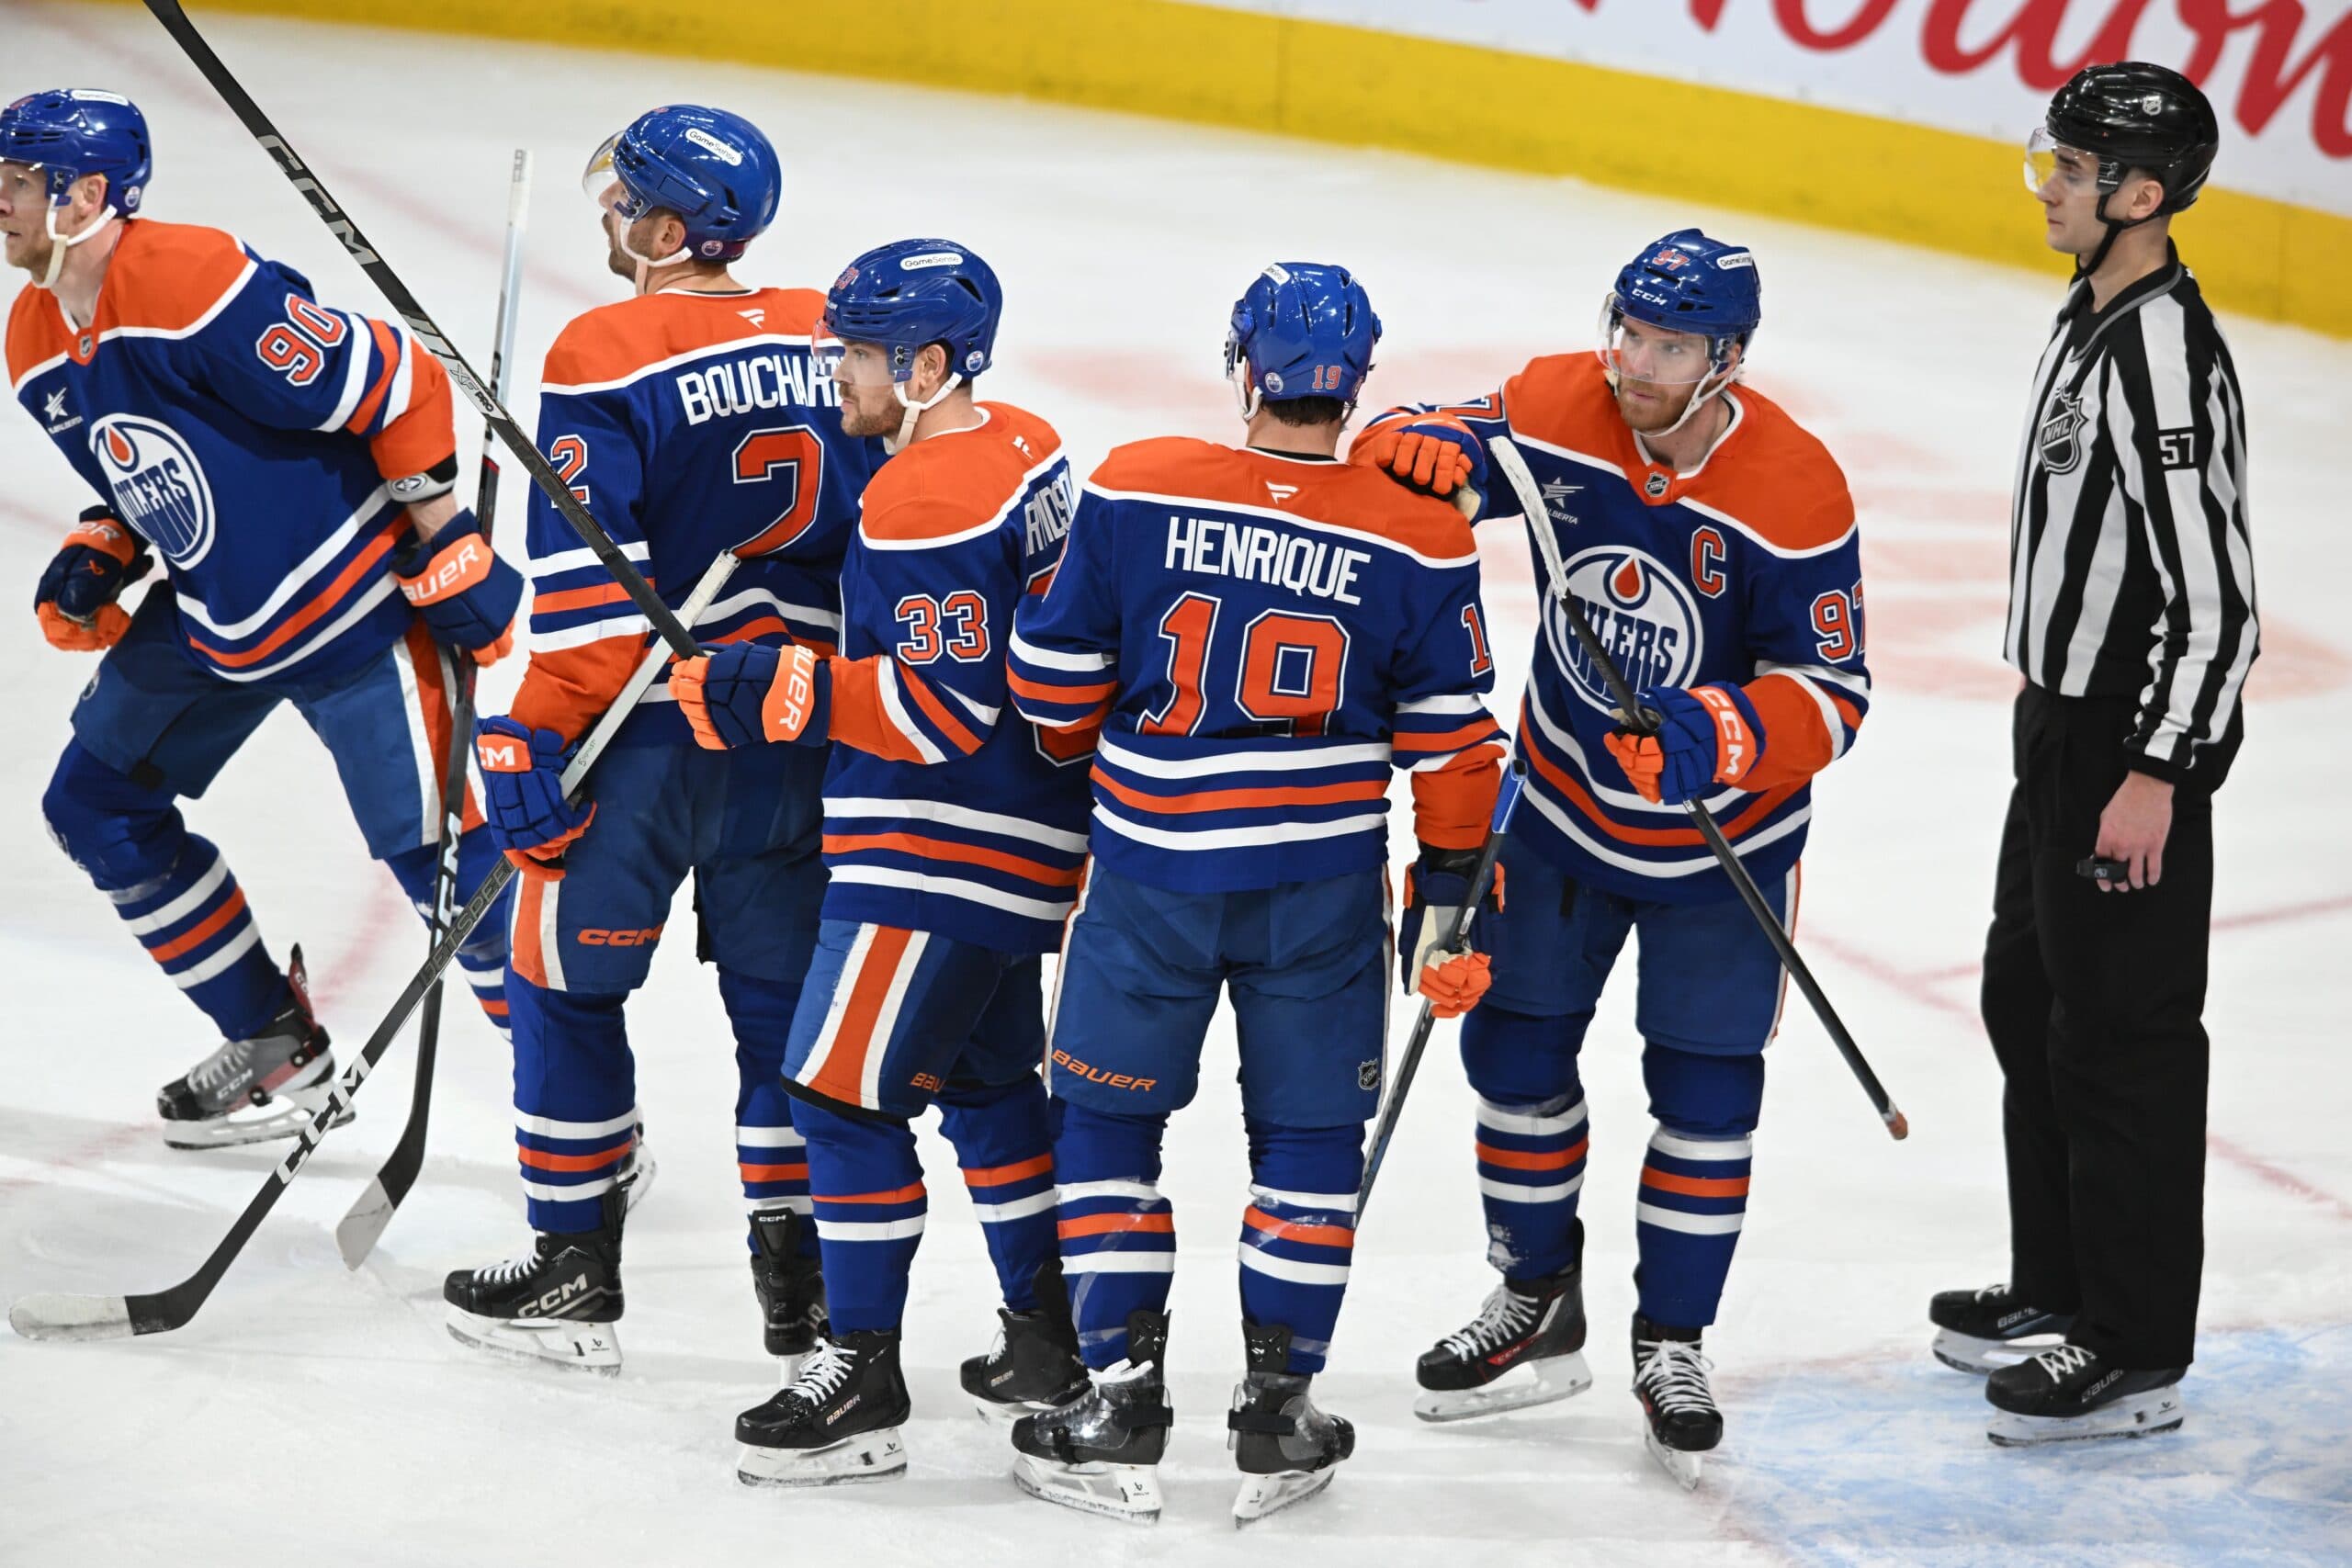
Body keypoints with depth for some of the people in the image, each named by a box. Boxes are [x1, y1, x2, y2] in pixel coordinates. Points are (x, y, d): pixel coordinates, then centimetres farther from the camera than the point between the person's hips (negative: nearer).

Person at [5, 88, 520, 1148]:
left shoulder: (198, 284, -27)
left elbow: (397, 387, -24)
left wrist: (451, 554, -19)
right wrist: (99, 559, 0)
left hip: (352, 603, -9)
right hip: (212, 614, 9)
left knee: (437, 851, -9)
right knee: (97, 804, 10)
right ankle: (277, 1050, 22)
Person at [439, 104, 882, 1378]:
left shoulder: (607, 356, -13)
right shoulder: (826, 344, 4)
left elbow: (585, 584, -16)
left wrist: (539, 738, -10)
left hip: (648, 732, -5)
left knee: (567, 983, 10)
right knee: (783, 991, 13)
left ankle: (575, 1269, 14)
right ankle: (800, 1273, 13)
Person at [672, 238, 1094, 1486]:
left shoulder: (928, 502, -21)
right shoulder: (1023, 450, 10)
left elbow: (946, 708, -26)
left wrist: (785, 693, -27)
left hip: (944, 855, -11)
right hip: (1024, 833, 11)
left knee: (845, 1092, -6)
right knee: (984, 1077, 23)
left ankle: (860, 1380, -4)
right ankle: (1050, 1338, 31)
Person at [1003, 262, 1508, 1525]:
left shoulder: (1134, 490, -9)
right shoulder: (1418, 541, -6)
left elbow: (1055, 685, -2)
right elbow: (1451, 747, -3)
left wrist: (1085, 758, 19)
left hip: (1152, 865, -1)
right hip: (1324, 886, 1)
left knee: (1108, 1122, 13)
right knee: (1308, 1135, 14)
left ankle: (1122, 1398, 10)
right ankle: (1277, 1414, 15)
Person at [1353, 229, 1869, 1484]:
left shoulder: (1795, 494, -24)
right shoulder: (1555, 409, -15)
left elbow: (1830, 693, -21)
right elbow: (1413, 454, -4)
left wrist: (1723, 735, -40)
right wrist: (1415, 445, -29)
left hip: (1720, 832, -3)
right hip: (1561, 803, 3)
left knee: (1705, 1088, 3)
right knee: (1514, 1042, 10)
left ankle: (1672, 1345, 19)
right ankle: (1536, 1305, 29)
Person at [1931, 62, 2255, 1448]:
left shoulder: (2167, 354, -23)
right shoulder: (2094, 316, 9)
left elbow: (2213, 592, -25)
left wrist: (2153, 775, -24)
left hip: (2140, 745, -11)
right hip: (2066, 717, 11)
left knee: (2122, 1034, -4)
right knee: (2031, 998, 20)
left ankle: (2139, 1356, 5)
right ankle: (2060, 1291, 34)